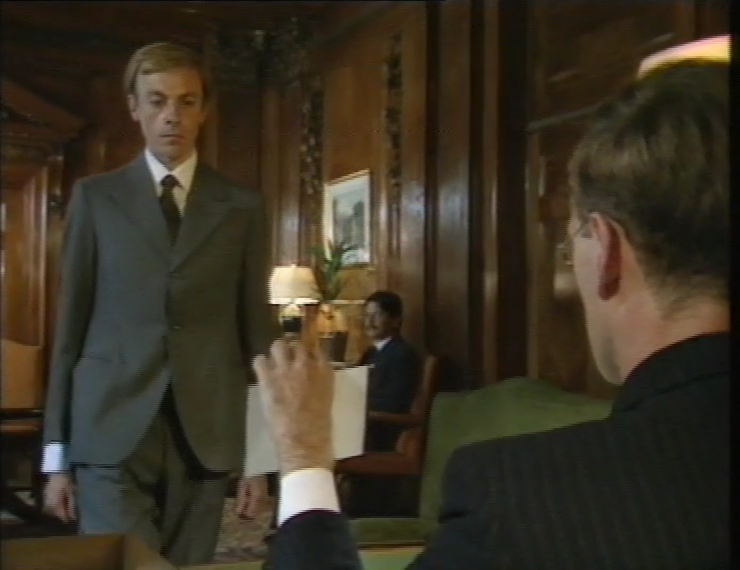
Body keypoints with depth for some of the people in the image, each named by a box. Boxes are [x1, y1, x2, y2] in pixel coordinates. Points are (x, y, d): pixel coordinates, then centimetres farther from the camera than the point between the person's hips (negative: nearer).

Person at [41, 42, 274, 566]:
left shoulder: (243, 207, 7)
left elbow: (256, 327, 7)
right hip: (111, 432, -1)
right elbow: (71, 323, 5)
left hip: (206, 434, 1)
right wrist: (57, 452, 2)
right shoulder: (96, 197, 6)